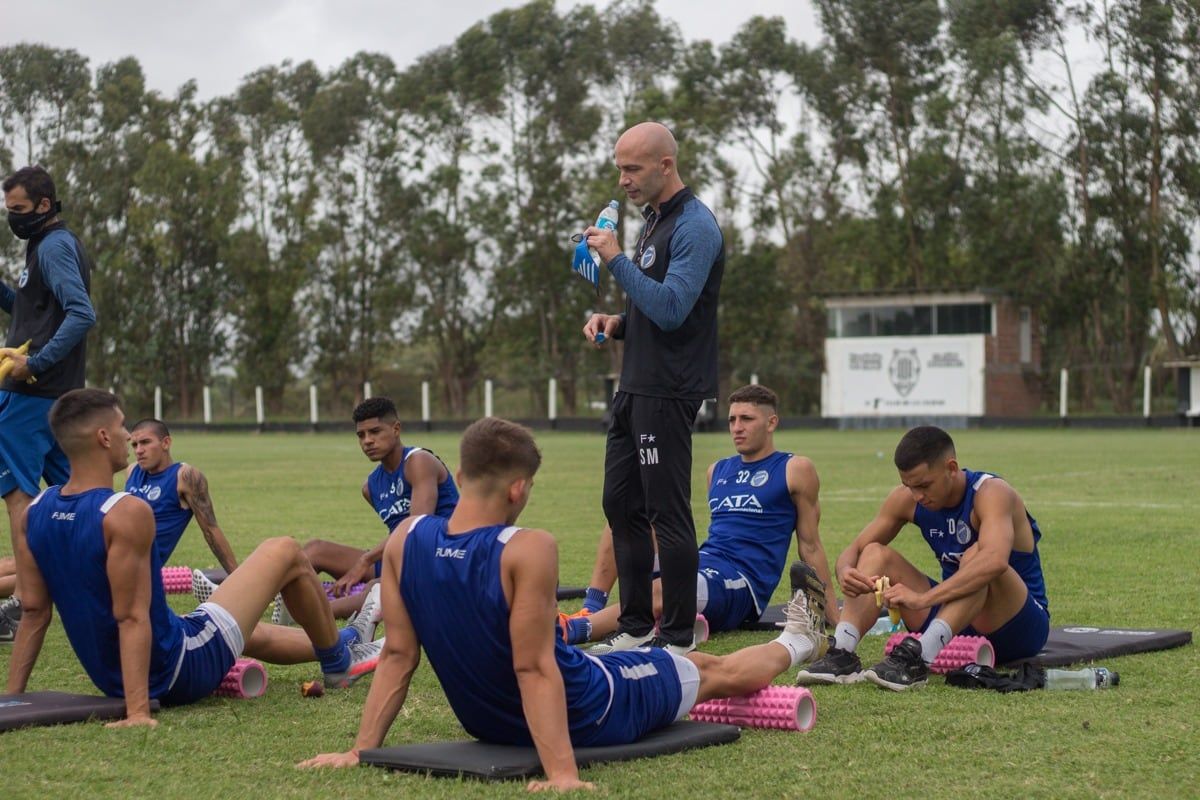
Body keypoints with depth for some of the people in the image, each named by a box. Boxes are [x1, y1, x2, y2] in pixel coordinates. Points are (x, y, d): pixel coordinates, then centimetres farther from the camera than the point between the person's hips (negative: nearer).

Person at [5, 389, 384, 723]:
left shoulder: (33, 513, -3)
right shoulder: (127, 513, -26)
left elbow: (34, 612, 0)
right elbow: (132, 617, -28)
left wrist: (12, 698, 5)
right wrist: (139, 712, -28)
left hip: (110, 679, 8)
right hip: (179, 673, -8)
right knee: (285, 553, 8)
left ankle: (336, 645, 58)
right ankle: (339, 661, 30)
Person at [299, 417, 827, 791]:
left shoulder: (405, 541, -16)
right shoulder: (528, 550, -33)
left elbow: (398, 656, -12)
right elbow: (534, 668, -33)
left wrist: (361, 750, -6)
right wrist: (562, 773, -32)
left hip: (487, 720, 5)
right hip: (583, 716, -5)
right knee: (714, 672, 24)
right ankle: (794, 644, 54)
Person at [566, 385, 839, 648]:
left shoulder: (794, 470, 3)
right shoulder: (717, 470, 21)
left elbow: (809, 546, 5)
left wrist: (835, 618, 5)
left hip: (743, 583, -7)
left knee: (662, 591, -36)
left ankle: (572, 630, -48)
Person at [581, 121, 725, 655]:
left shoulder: (694, 226, -13)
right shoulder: (654, 220, 18)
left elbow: (671, 307, -24)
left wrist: (616, 259, -19)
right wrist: (617, 322, 9)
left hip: (667, 392, -10)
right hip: (636, 387, 10)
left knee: (668, 514, -5)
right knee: (621, 505, 13)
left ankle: (678, 637, 2)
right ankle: (636, 627, 21)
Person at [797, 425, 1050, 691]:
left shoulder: (991, 492, -23)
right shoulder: (907, 499, -5)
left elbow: (996, 561, -43)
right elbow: (853, 551, -2)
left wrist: (923, 598, -49)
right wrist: (846, 573, -27)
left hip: (1022, 626, -6)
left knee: (976, 555, -34)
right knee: (876, 554, -7)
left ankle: (918, 659, -49)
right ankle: (842, 654, -28)